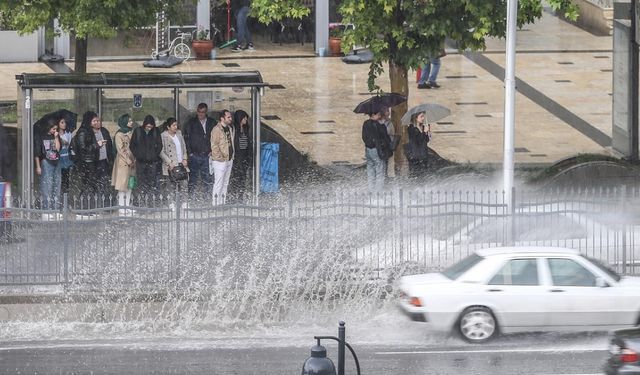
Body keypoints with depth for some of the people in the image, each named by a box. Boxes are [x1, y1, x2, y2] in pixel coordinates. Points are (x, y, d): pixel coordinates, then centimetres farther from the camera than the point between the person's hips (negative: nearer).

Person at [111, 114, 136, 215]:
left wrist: (134, 160, 6)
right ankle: (121, 208, -6)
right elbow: (121, 150, -11)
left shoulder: (131, 134, 14)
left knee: (130, 186, 7)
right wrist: (129, 161, -12)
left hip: (131, 163, 7)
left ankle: (128, 207, 11)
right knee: (123, 185, -7)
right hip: (123, 162, -7)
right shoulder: (119, 135, -7)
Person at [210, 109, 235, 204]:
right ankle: (216, 203, -5)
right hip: (220, 161, -8)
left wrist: (232, 154, 15)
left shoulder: (230, 129, 12)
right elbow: (214, 146, -16)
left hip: (229, 160, 8)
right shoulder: (217, 130, -13)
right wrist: (220, 157, -16)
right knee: (218, 184, -7)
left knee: (225, 183, 13)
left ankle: (223, 203, 19)